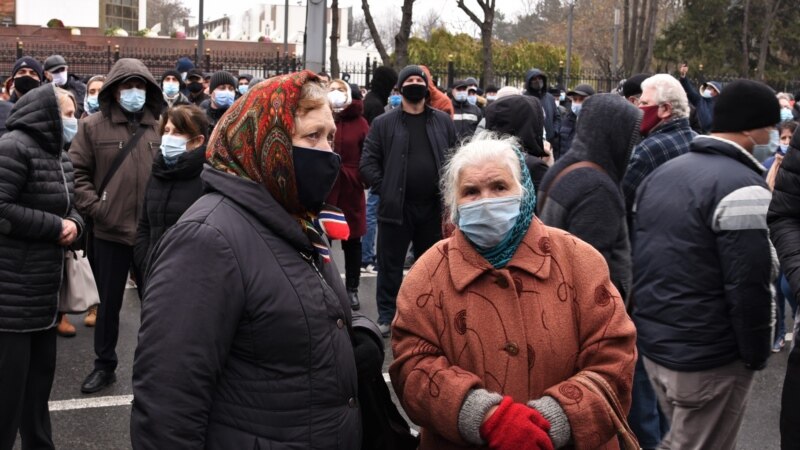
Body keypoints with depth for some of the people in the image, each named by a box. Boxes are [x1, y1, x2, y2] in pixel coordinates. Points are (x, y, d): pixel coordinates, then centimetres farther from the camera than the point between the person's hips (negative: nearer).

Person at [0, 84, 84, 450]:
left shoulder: (59, 156, 15)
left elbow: (69, 208, 21)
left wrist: (73, 224, -2)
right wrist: (55, 227, -16)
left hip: (44, 291, 9)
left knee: (40, 380, 18)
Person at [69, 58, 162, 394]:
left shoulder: (161, 128, 5)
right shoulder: (93, 126, 0)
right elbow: (77, 172, -2)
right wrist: (93, 207, -11)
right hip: (109, 231, -1)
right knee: (109, 302, 13)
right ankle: (104, 365, 28)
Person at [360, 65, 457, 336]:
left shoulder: (443, 121, 8)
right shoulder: (384, 123, 1)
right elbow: (368, 162, -1)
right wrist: (383, 188, -10)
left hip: (434, 207, 2)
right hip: (396, 207, -2)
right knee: (390, 265, 4)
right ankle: (386, 316, 15)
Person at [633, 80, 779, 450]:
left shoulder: (662, 173, 10)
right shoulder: (743, 189, -18)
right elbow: (749, 288, -21)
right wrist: (756, 355, -8)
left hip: (652, 342, 8)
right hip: (708, 358, -8)